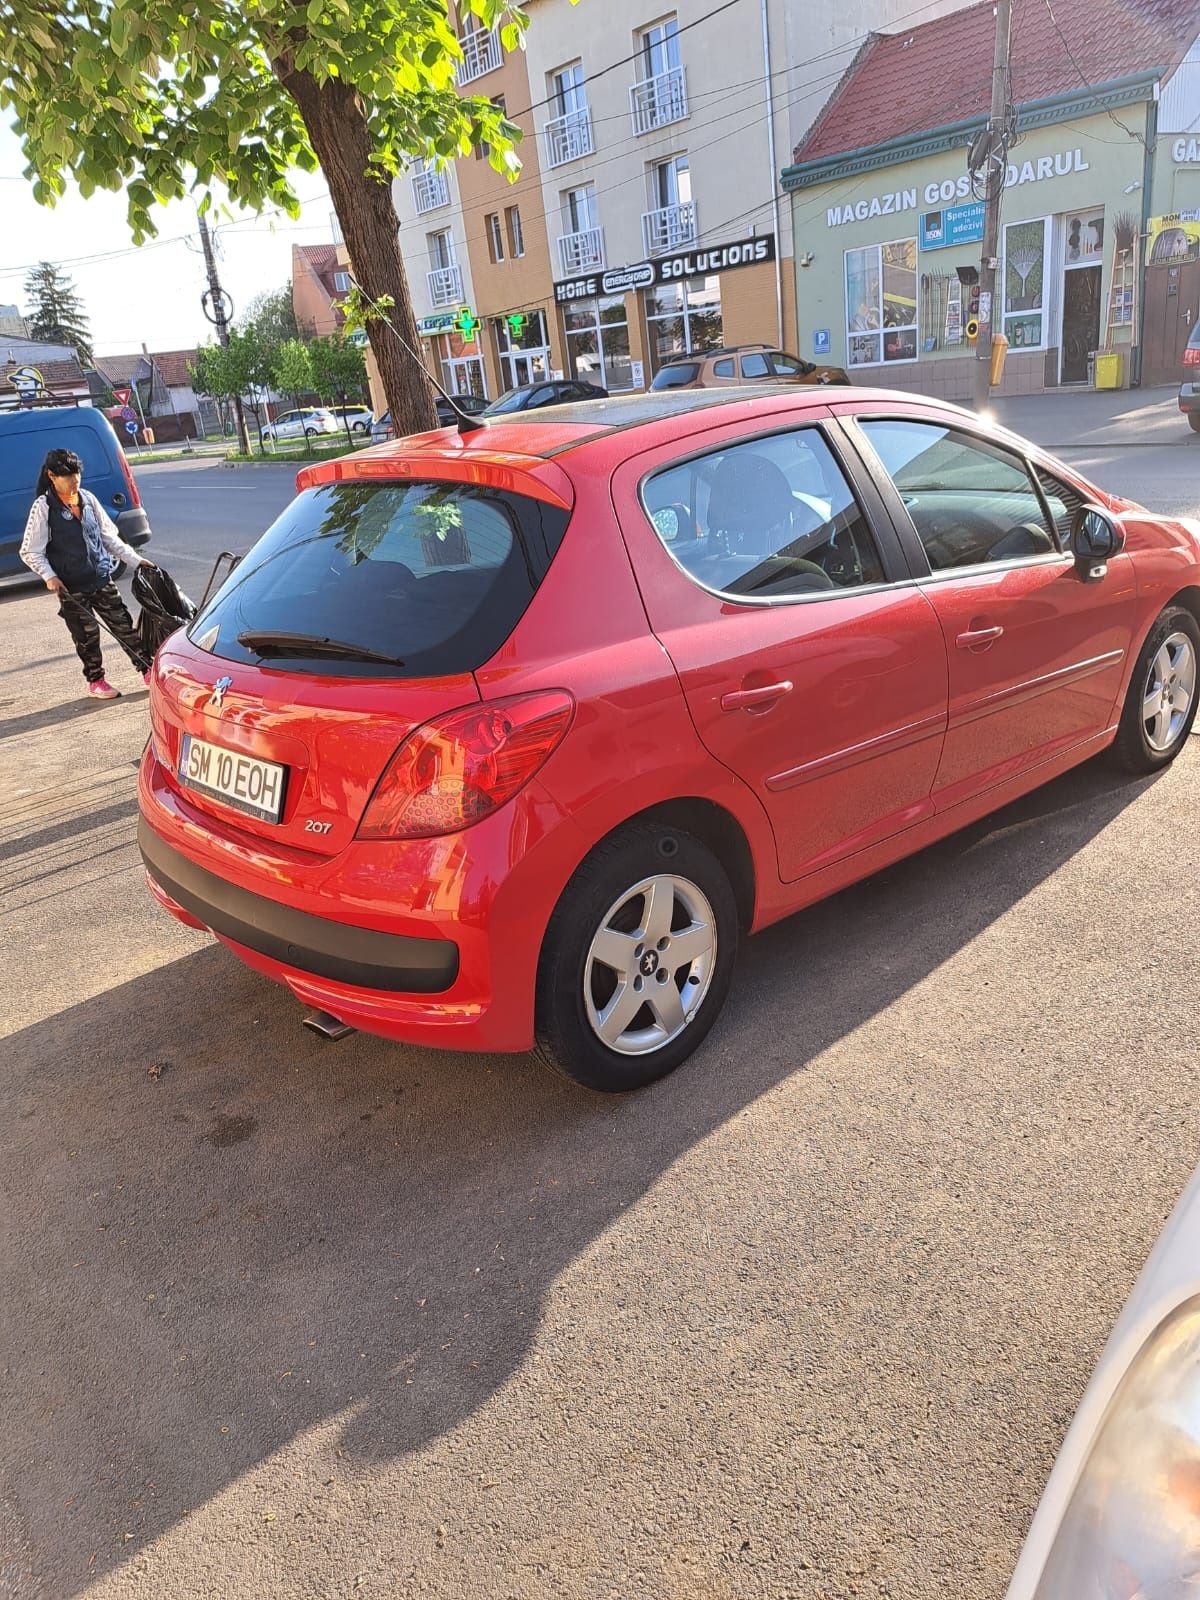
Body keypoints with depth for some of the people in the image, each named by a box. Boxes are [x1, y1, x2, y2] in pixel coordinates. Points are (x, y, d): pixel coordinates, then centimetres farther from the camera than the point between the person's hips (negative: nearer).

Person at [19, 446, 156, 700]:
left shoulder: (88, 499, 4)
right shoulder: (44, 507, -9)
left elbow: (109, 536, 12)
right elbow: (30, 552, -6)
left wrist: (135, 559, 5)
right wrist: (49, 576, -19)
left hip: (102, 578, 4)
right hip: (72, 586, -4)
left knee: (124, 624, 5)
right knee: (86, 635, 6)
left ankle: (148, 670, 13)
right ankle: (95, 681, 21)